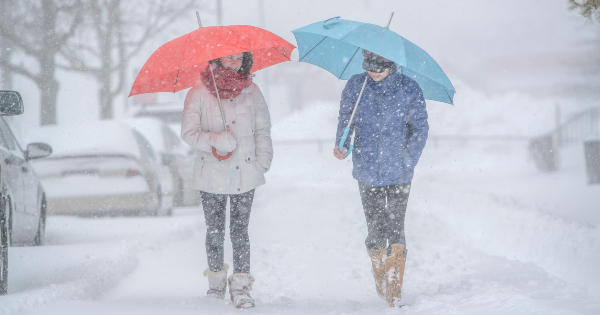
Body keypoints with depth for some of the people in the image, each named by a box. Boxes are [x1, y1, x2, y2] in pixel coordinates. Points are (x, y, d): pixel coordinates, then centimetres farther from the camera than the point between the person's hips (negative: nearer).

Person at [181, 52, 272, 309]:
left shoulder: (251, 91, 7)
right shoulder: (199, 93, -2)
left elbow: (262, 129, 13)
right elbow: (188, 132, -3)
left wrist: (262, 160, 0)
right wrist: (216, 141, -19)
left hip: (244, 173, 1)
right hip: (212, 174, -1)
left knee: (240, 230, -3)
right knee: (215, 231, 6)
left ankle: (241, 286, 0)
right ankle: (216, 280, 24)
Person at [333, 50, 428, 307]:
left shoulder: (409, 90, -3)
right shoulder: (355, 86, 2)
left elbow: (420, 129, 1)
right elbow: (345, 120, 10)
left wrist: (406, 161, -9)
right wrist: (342, 145, -10)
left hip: (399, 174, -2)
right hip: (367, 173, 2)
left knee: (395, 229, -7)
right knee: (375, 229, 4)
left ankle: (394, 290, 0)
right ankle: (380, 282, 24)